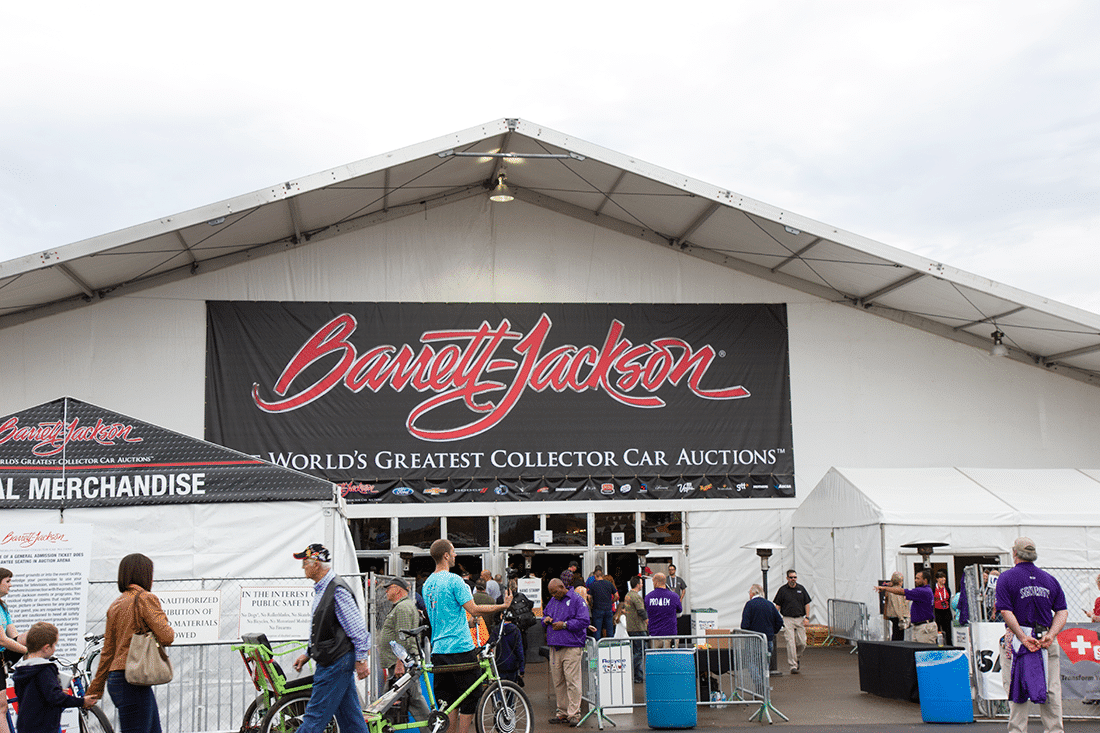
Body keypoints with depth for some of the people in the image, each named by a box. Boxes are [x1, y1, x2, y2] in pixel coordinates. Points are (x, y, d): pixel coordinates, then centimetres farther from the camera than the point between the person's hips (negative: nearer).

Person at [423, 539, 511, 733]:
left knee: (448, 700, 12)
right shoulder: (453, 580, -13)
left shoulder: (427, 583, 12)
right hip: (460, 648, -8)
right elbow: (473, 609, -16)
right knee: (469, 698, 1)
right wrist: (503, 606, -7)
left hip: (438, 649, 8)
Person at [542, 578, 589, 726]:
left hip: (571, 647, -7)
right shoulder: (553, 600, 18)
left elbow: (583, 621, -11)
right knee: (557, 681, 9)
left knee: (572, 680, -9)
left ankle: (574, 714, -5)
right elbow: (545, 613, 29)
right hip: (554, 647, 7)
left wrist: (565, 625, -14)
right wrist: (546, 619, 6)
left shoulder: (577, 600, -5)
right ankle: (561, 712, 17)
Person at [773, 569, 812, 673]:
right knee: (790, 643, -10)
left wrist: (807, 617, 1)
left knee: (802, 643, 0)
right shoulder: (782, 590, 3)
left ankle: (797, 657, 30)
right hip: (787, 619, -2)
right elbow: (777, 605, 5)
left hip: (800, 619, 2)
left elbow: (807, 604, 12)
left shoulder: (801, 589, 9)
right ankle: (793, 666, -7)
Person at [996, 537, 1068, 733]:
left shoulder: (1007, 577, -1)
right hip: (1048, 642, 3)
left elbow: (1006, 612, -11)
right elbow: (1062, 611, 3)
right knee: (1051, 690, 7)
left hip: (1017, 638, -3)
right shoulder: (1049, 579, 11)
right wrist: (1050, 635, -6)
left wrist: (1023, 637, -14)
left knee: (1017, 690, 2)